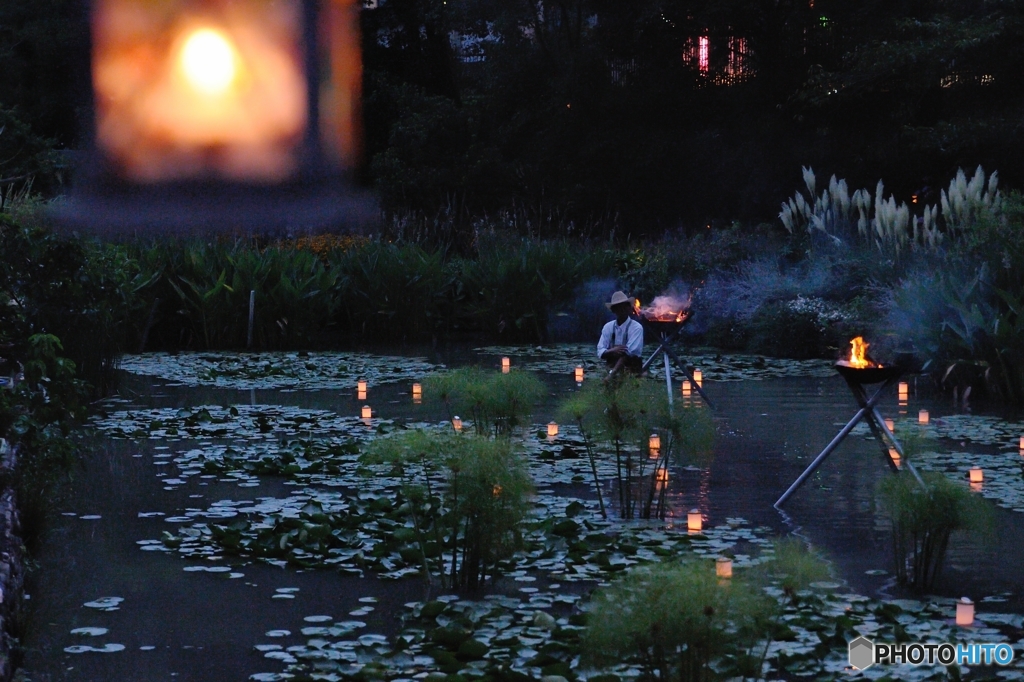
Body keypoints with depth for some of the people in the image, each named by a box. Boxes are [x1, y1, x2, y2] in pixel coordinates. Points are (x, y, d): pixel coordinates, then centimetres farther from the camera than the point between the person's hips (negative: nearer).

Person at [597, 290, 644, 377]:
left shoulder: (636, 328, -6)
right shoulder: (608, 327, 6)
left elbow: (629, 353, -15)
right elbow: (600, 352, -1)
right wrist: (612, 351, -20)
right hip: (611, 367, 3)